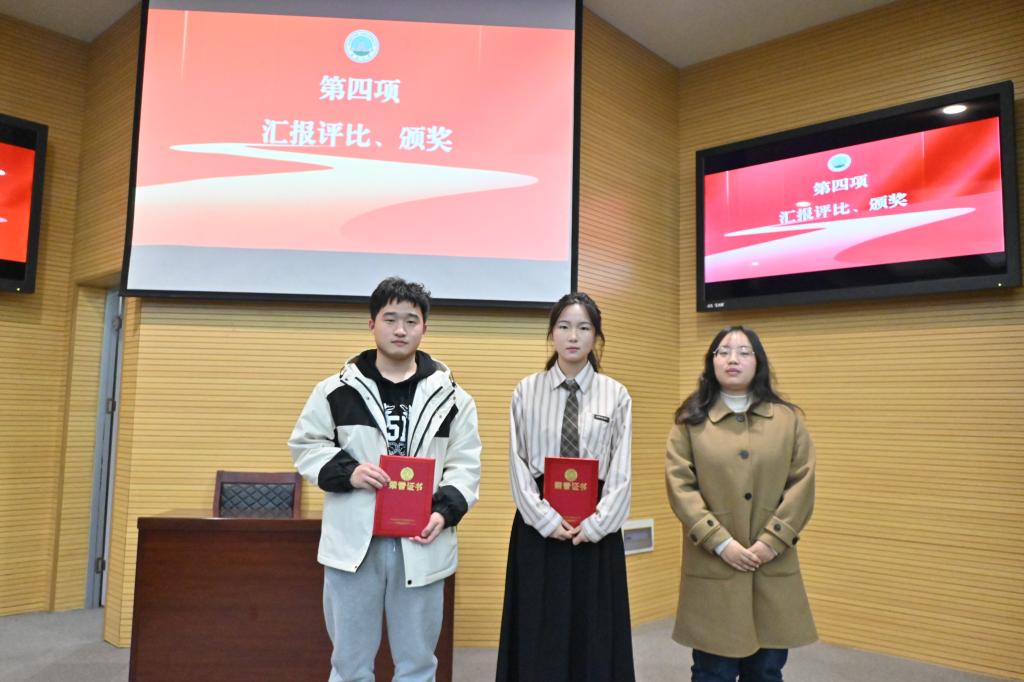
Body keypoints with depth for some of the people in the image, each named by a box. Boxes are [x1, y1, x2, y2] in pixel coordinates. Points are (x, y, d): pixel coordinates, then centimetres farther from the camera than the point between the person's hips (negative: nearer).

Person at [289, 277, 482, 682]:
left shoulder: (450, 397, 2)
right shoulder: (336, 390, 0)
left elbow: (465, 465, 3)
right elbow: (304, 445, 5)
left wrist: (445, 511, -13)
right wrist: (347, 471, -12)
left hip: (420, 544, 1)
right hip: (354, 541, 0)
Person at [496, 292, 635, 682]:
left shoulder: (616, 395, 0)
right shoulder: (526, 392, 0)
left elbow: (621, 470, -2)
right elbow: (518, 465, -2)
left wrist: (595, 524, -10)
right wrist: (546, 518, -10)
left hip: (596, 527, 0)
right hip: (539, 524, 0)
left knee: (594, 632, 9)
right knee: (538, 632, 8)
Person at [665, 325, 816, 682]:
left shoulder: (788, 418, 7)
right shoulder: (690, 420, 0)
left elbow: (803, 482, 1)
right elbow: (680, 485, -6)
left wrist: (772, 541, -8)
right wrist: (721, 542, -13)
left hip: (773, 568, 2)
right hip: (712, 567, -2)